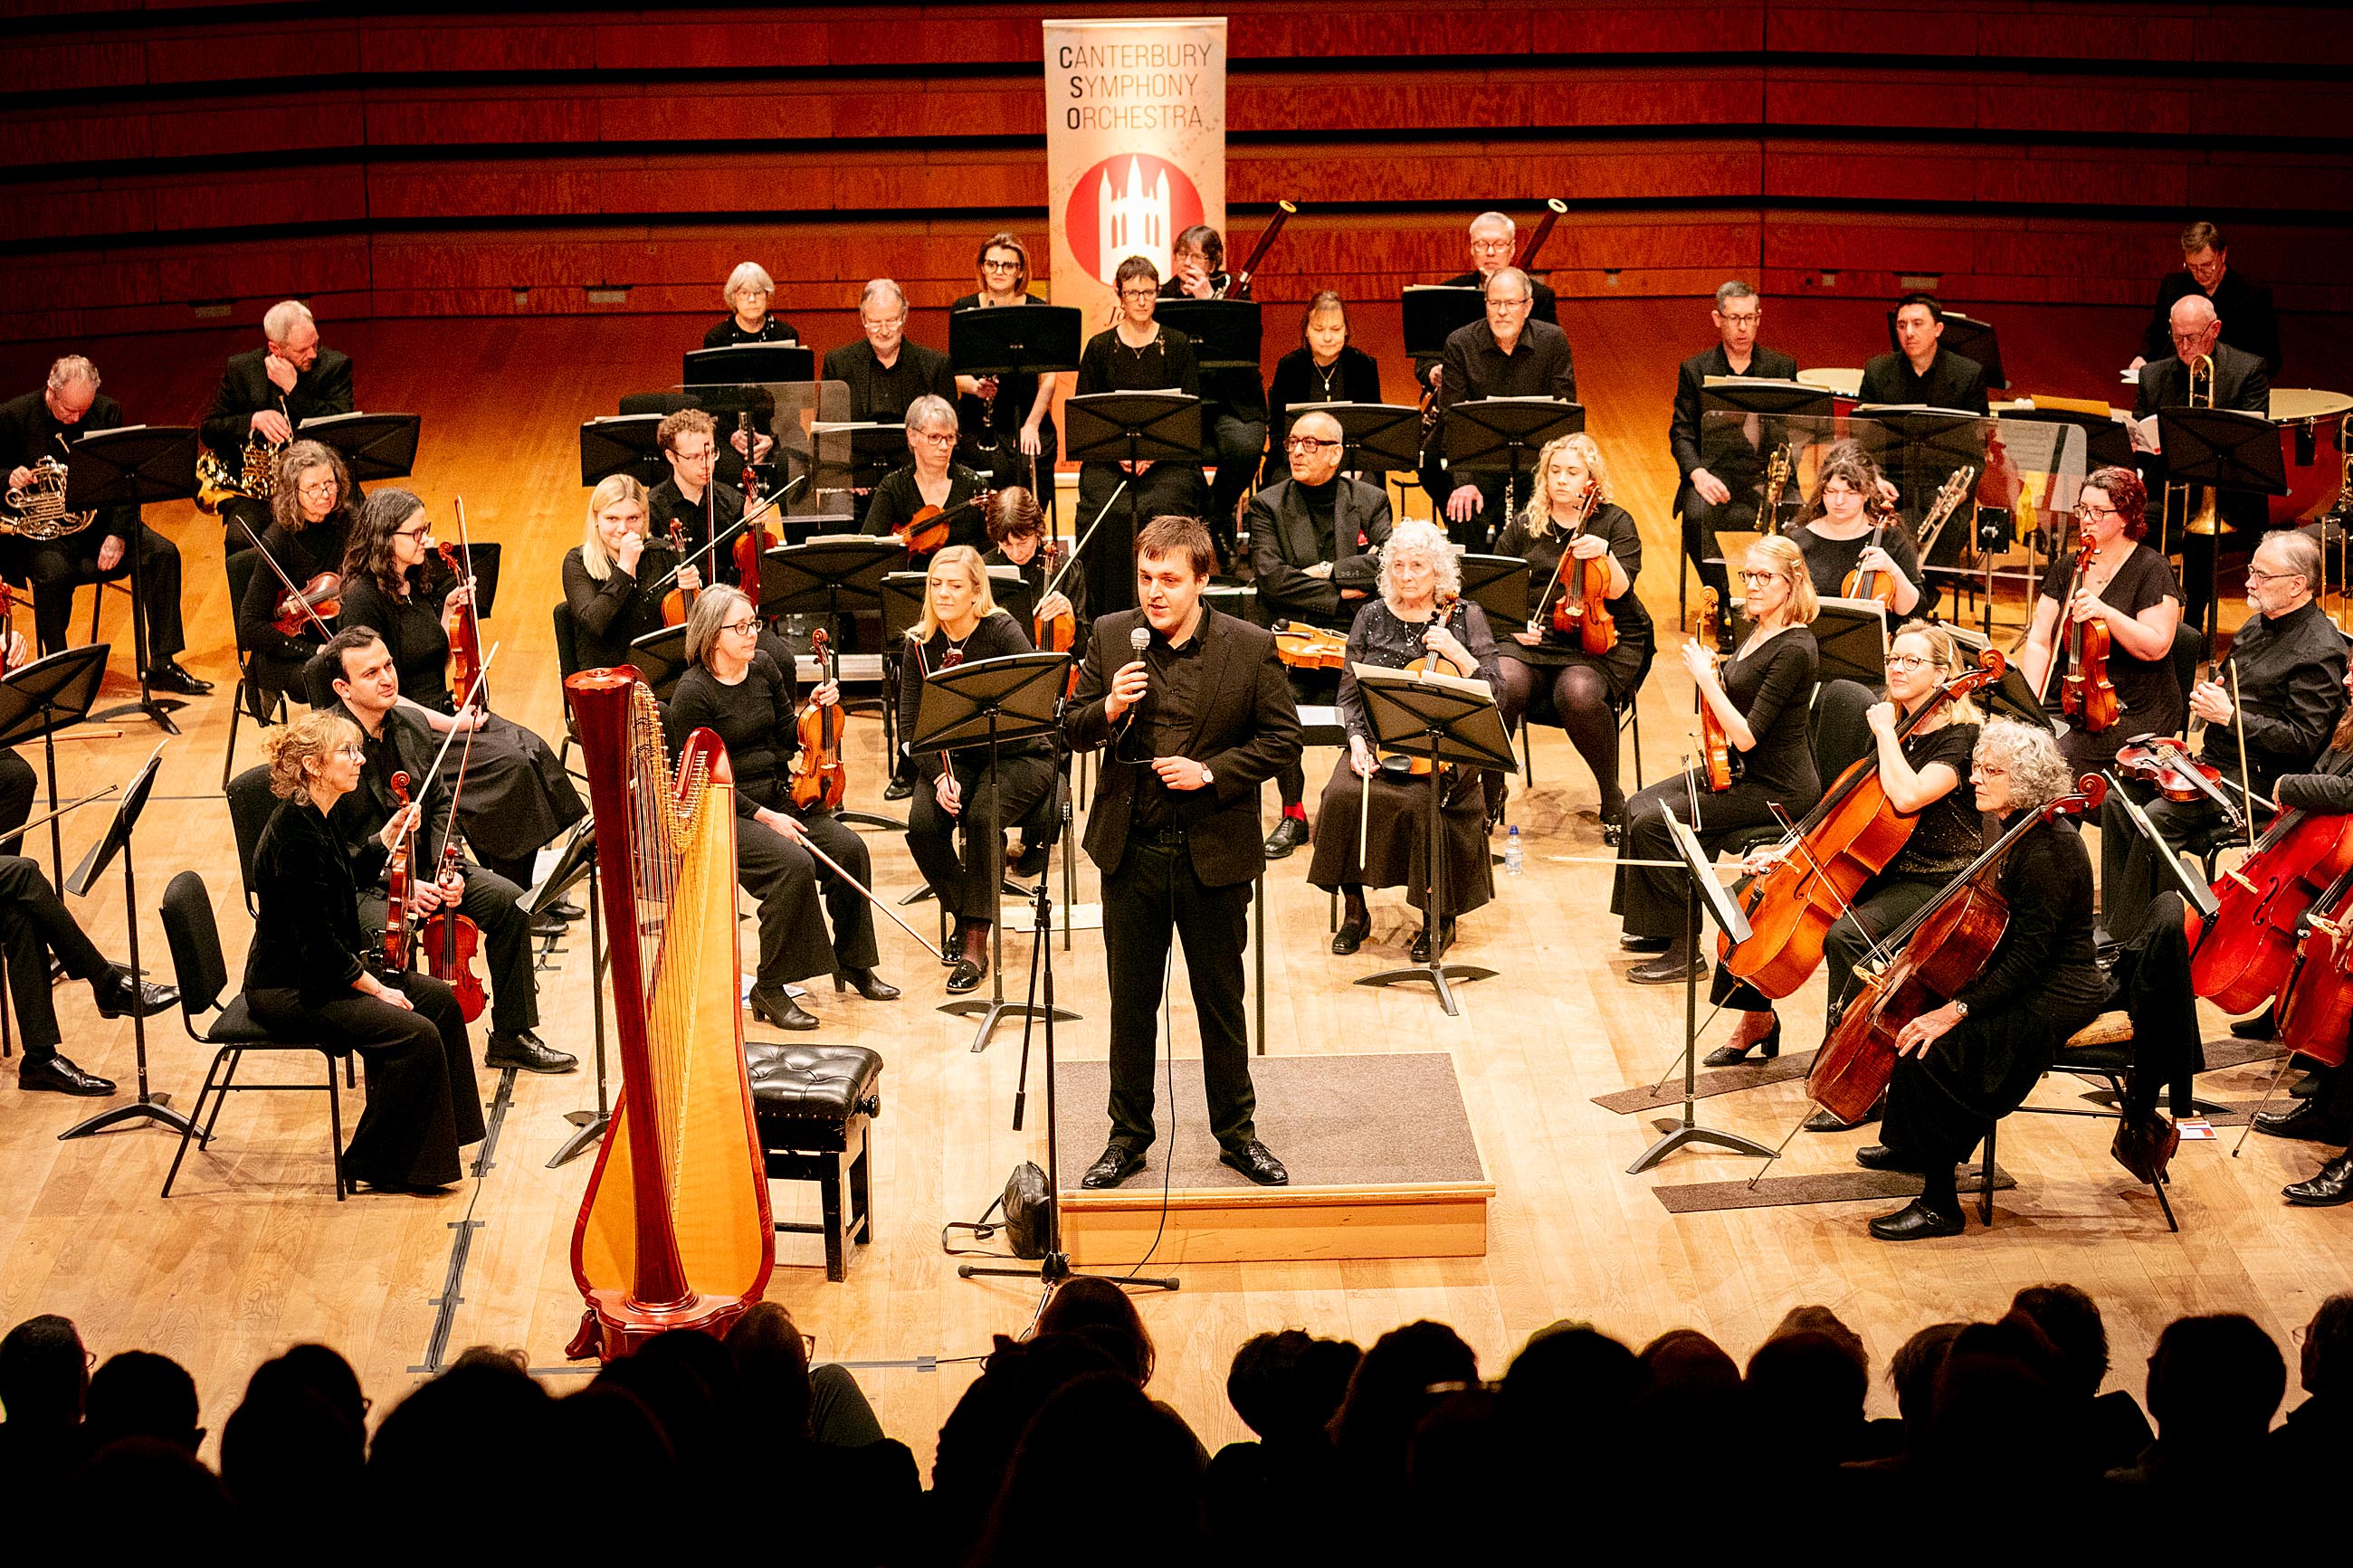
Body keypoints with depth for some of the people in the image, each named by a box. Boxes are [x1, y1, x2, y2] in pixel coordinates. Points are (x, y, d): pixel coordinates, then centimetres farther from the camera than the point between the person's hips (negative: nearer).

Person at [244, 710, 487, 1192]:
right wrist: (374, 987, -16)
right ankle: (377, 1167, -3)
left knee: (438, 998, 8)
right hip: (288, 991, -10)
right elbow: (316, 937, -25)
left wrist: (389, 834, 12)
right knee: (416, 1035, -18)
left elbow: (348, 877, 25)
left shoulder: (318, 817, 5)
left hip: (321, 971, 10)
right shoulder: (296, 833, -25)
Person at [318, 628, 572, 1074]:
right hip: (356, 884, -7)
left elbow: (440, 806, 10)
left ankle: (510, 1037, 5)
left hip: (420, 865, 7)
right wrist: (401, 885, -23)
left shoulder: (412, 724, 3)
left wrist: (445, 868, -7)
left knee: (509, 901, -7)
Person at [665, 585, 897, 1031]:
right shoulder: (693, 693, -16)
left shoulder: (763, 666, 4)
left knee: (848, 847, -12)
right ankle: (769, 991, -17)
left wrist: (814, 709, -9)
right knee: (794, 865, -29)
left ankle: (853, 962, 7)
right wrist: (764, 817, -20)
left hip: (777, 797, 7)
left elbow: (787, 738, 11)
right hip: (726, 812, -7)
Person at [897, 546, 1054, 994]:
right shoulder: (920, 645, -3)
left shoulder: (1002, 632, -15)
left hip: (1017, 755, -4)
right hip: (952, 758, 4)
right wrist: (939, 776, -19)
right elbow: (911, 725, -4)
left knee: (983, 816, -32)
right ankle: (963, 913, 4)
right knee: (922, 824, -23)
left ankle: (976, 944, -22)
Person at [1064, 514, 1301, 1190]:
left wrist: (1212, 772, -16)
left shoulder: (1251, 648, -8)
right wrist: (1108, 710, -17)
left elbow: (1282, 740, -3)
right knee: (1130, 1002, 12)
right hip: (1130, 850, 2)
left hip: (1214, 854, -2)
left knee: (1221, 1002, 11)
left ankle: (1237, 1132, 27)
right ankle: (1129, 1135, 25)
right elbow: (1073, 731, 5)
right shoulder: (1110, 636, -1)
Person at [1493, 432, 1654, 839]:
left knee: (1579, 693, -35)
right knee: (1504, 685, -31)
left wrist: (1604, 556, -25)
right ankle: (1491, 793, -12)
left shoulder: (1616, 523, 5)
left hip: (1599, 642, -2)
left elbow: (1618, 591, -6)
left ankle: (1612, 798, -13)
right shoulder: (1525, 525, 12)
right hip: (1532, 637, 2)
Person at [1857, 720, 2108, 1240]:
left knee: (1928, 1052, -24)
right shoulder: (2019, 832, 7)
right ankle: (1911, 1146, 34)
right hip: (2020, 983, 11)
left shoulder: (2047, 850, -25)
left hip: (2053, 1000, -11)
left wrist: (1959, 1009, -29)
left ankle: (1940, 1205, -15)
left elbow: (2029, 954, -27)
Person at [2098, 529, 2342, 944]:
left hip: (2258, 780, -9)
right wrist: (2207, 696, 5)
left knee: (2158, 816, -26)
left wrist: (2230, 715, -22)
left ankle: (2128, 941, -16)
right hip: (2214, 761, 9)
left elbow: (2303, 740, -20)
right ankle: (2112, 926, -3)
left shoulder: (2320, 651, -16)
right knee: (2119, 799, -6)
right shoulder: (2257, 625, 13)